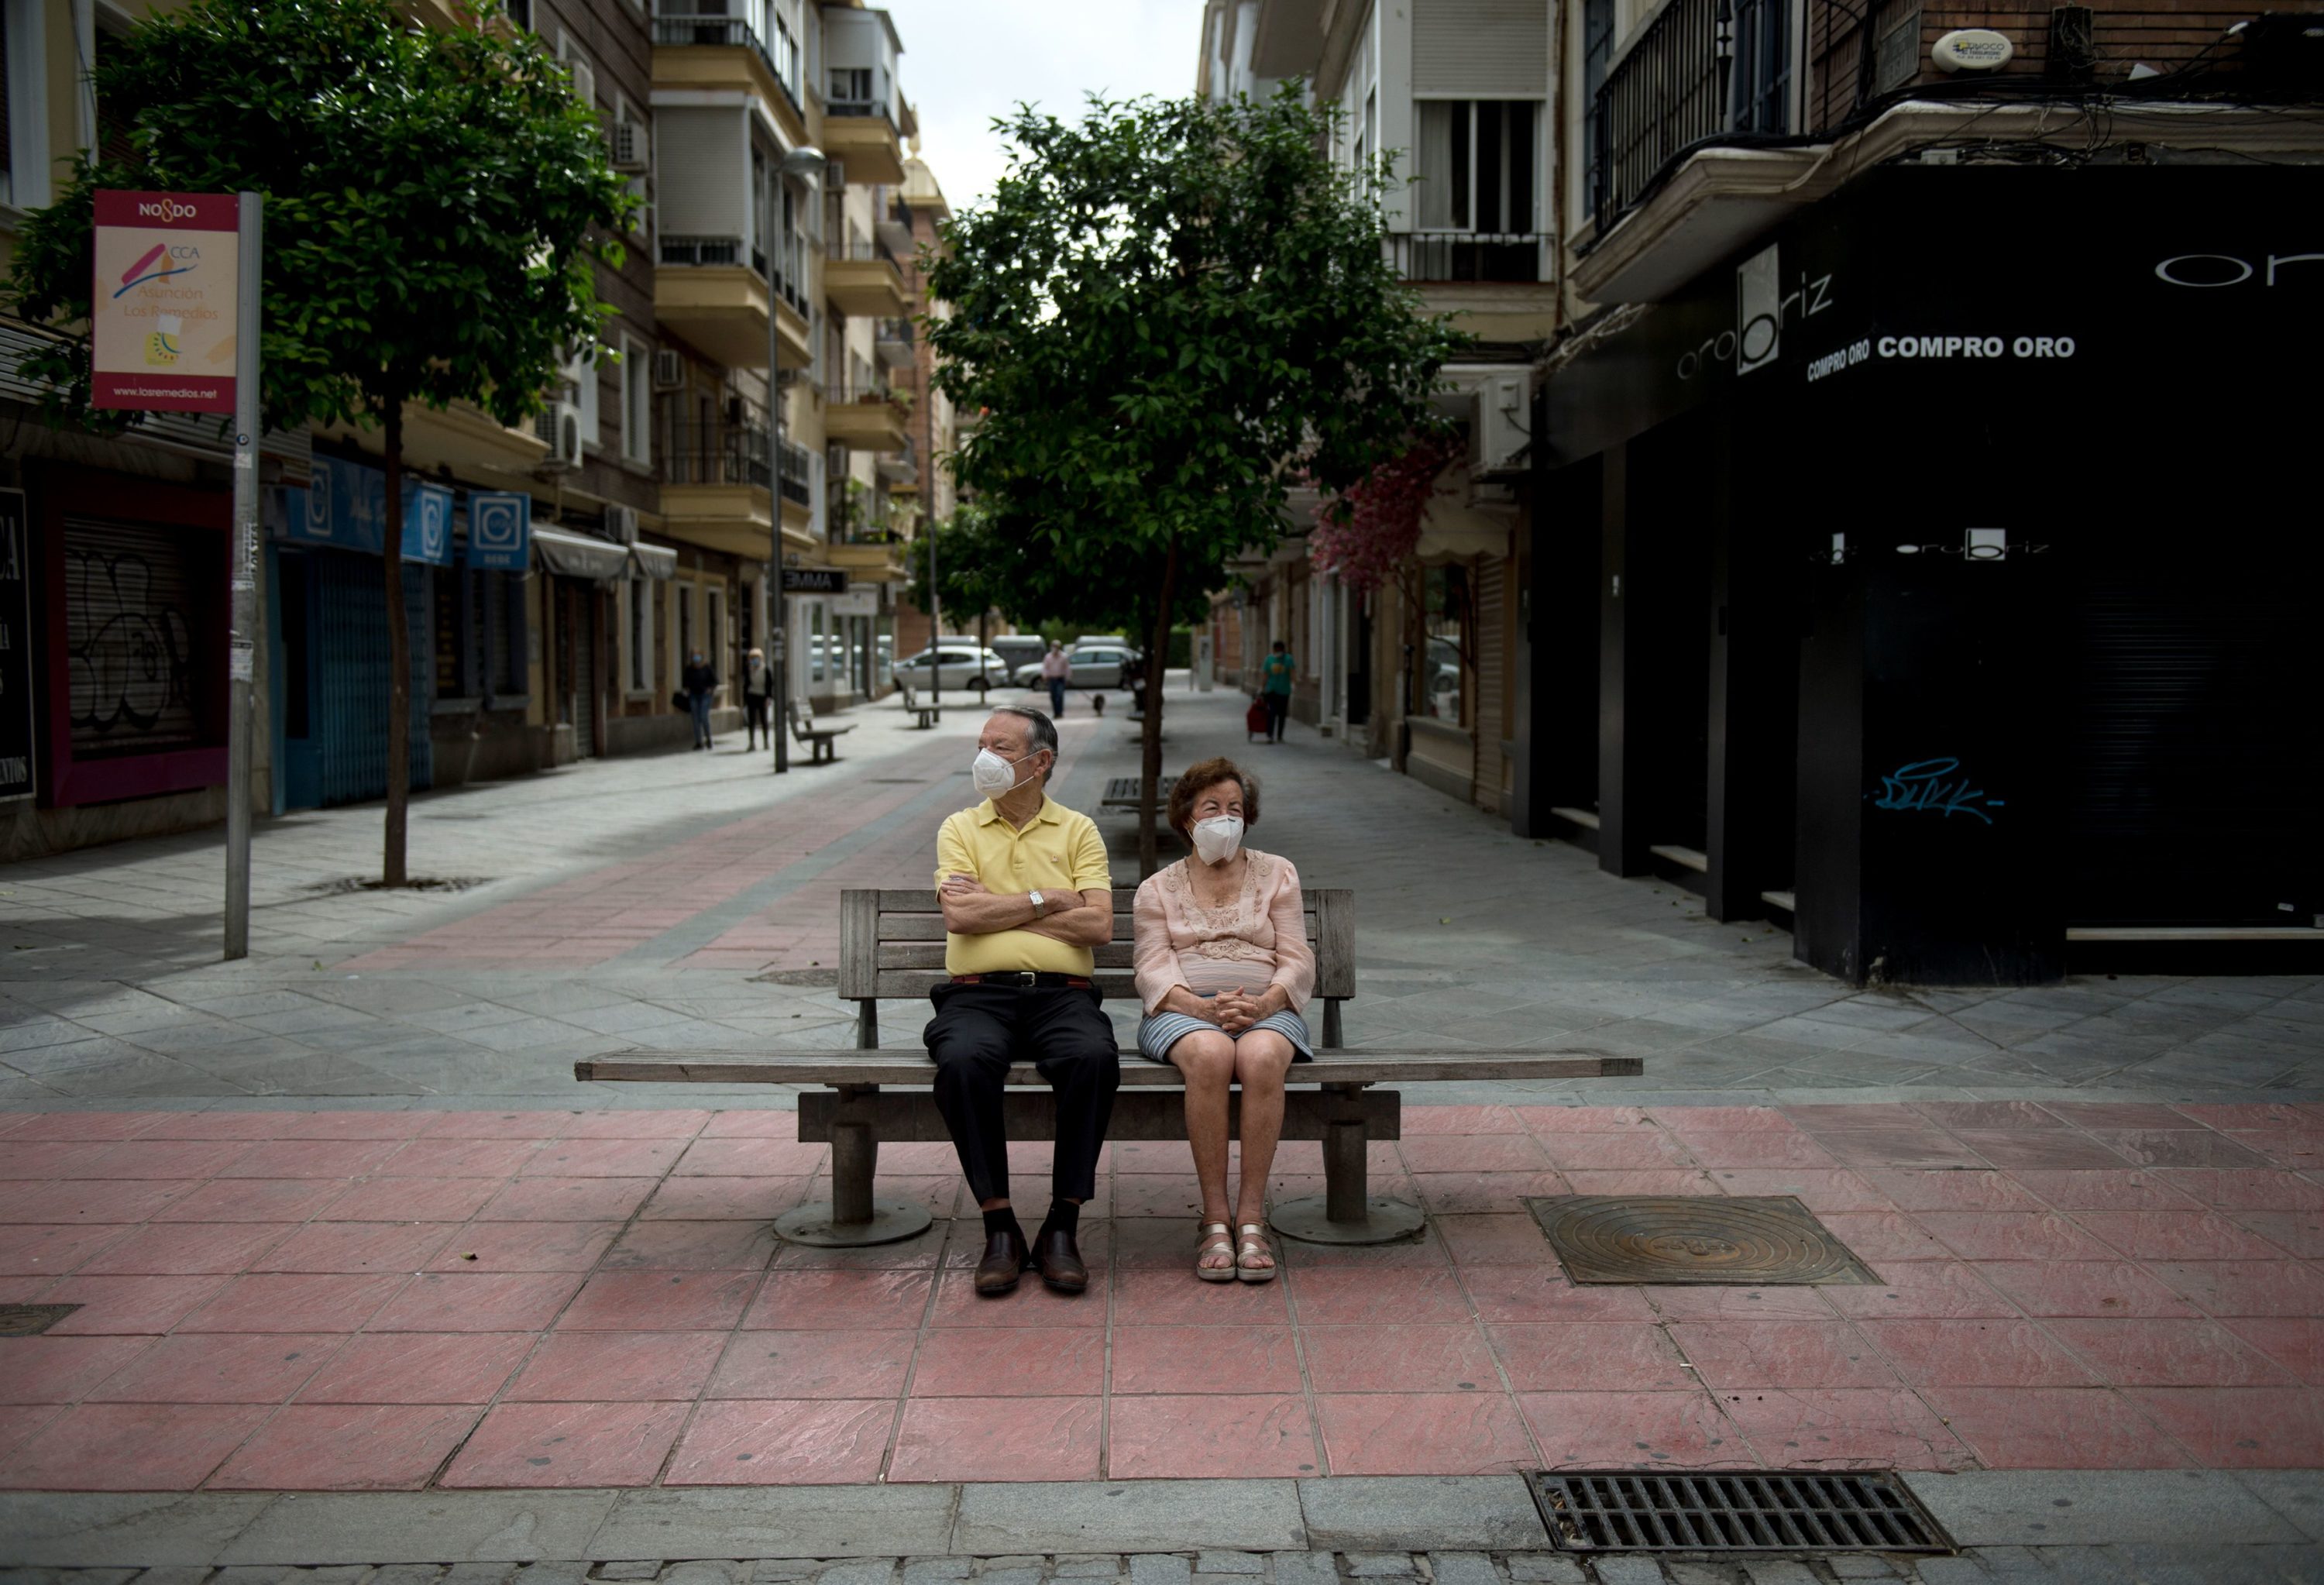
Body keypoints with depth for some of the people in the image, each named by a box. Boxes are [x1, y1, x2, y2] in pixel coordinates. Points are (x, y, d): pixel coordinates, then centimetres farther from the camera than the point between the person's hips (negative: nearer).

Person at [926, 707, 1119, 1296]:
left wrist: (997, 908, -1)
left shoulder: (1078, 830, 14)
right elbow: (959, 916, -3)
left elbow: (1098, 925, -1)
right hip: (978, 994, 0)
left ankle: (1061, 1228, -20)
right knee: (963, 1062, -34)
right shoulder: (959, 828, 15)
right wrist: (1046, 900, -1)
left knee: (1094, 1059, -33)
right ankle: (999, 1227, -20)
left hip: (1062, 994, 0)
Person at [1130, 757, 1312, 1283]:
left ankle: (1251, 1217, -30)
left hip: (1266, 1008, 1)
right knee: (1210, 1056, -37)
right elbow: (1153, 970, 3)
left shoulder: (1276, 874, 20)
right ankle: (1214, 1219, -29)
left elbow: (1297, 962, 9)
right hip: (1184, 1009, -1)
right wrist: (1203, 1007, -18)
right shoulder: (1157, 889, 18)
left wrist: (1262, 1004, -13)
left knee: (1262, 1058, -36)